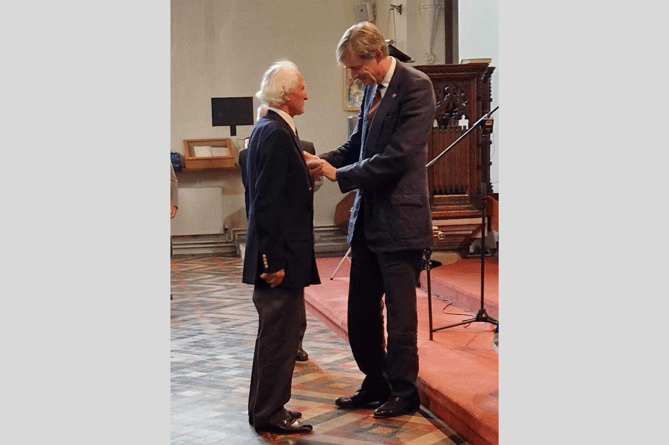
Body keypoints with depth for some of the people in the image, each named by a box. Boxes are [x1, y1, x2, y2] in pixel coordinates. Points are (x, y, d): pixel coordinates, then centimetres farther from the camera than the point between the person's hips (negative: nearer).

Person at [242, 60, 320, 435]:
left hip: (277, 253, 11)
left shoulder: (267, 129, 13)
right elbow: (268, 203, -23)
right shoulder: (277, 134, -18)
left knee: (274, 334, 18)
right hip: (281, 255, -11)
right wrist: (275, 261, -22)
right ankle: (270, 415, 8)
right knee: (279, 337, -2)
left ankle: (266, 408, 28)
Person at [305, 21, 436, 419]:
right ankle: (376, 384, 30)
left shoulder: (415, 87, -15)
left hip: (400, 219, -8)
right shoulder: (373, 88, 10)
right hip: (368, 218, 8)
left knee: (400, 310, 3)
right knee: (362, 310, 15)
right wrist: (324, 160, 0)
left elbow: (397, 156, -22)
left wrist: (339, 175, -16)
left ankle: (404, 391, 18)